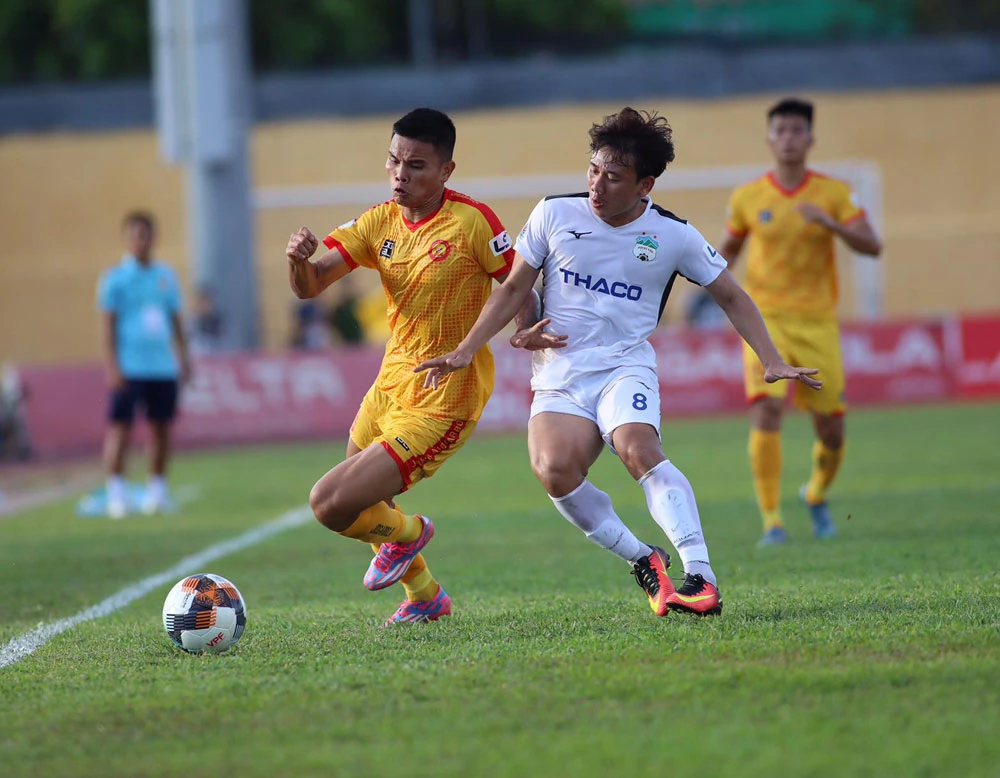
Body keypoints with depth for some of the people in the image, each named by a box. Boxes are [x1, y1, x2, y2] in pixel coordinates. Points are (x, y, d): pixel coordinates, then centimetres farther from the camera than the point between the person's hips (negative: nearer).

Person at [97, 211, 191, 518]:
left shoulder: (166, 276, 11)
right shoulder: (114, 279, -2)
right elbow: (108, 325, -5)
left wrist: (183, 357, 11)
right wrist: (112, 367, -12)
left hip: (164, 367, 4)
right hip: (129, 368, -4)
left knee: (160, 428, 6)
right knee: (120, 427, -7)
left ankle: (157, 487, 16)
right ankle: (116, 491, -3)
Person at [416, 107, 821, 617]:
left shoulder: (673, 236, 0)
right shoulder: (555, 214, 2)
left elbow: (731, 297, 10)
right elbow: (514, 289, 10)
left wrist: (772, 362, 2)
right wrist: (465, 352, 4)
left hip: (626, 368, -2)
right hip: (559, 375, 2)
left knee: (639, 449, -33)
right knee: (555, 470, -28)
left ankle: (701, 575, -38)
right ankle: (643, 561, -12)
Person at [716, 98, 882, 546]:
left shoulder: (834, 193, 1)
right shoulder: (747, 198, 3)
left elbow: (872, 246, -9)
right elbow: (729, 247, 18)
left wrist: (830, 223, -25)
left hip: (817, 322, 1)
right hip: (765, 319, -1)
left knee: (831, 433, 4)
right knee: (766, 412, -22)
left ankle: (816, 495, 36)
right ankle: (772, 521, -16)